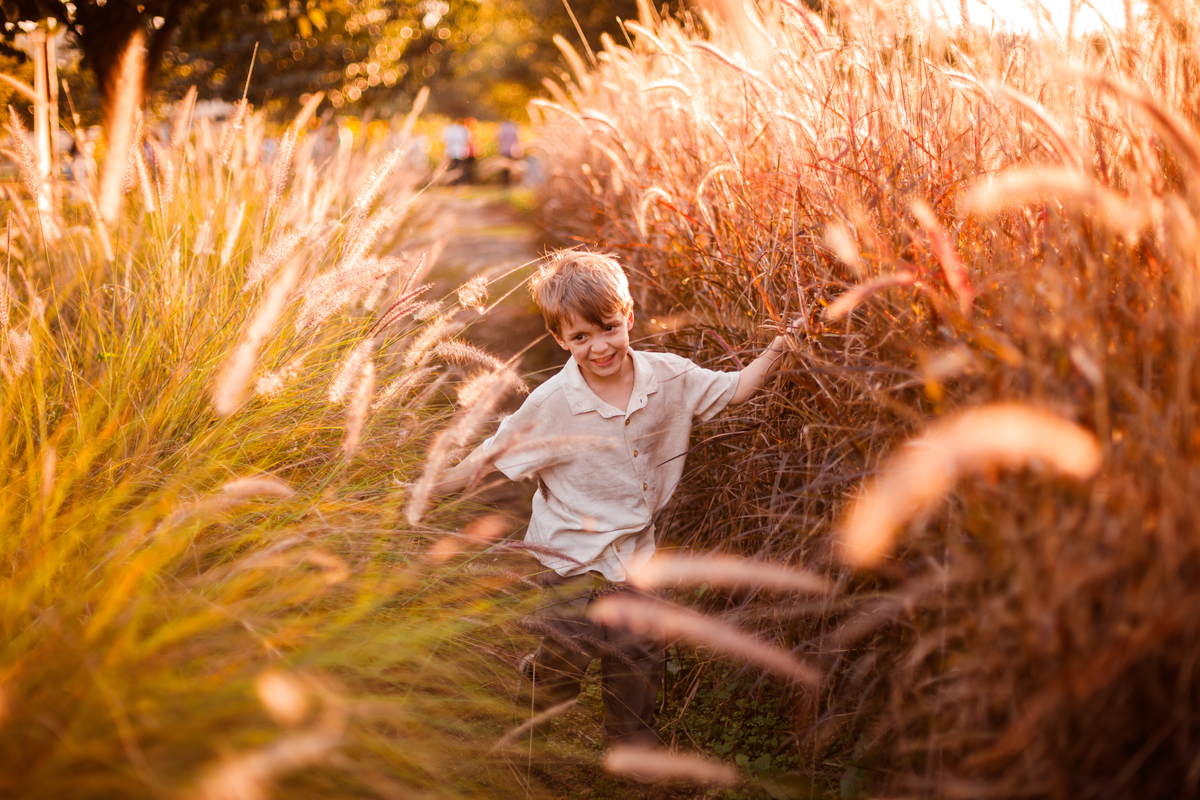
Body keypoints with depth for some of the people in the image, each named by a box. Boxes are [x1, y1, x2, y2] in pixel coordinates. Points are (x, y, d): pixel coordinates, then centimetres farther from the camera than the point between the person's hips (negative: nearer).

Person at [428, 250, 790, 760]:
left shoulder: (669, 377, -10)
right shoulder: (552, 403, -20)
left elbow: (734, 390, 3)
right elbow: (492, 457, -11)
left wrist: (778, 348, -9)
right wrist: (430, 489, -15)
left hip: (635, 551, 4)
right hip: (575, 555, -3)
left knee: (638, 659, 15)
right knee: (566, 655, 5)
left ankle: (633, 745, 39)